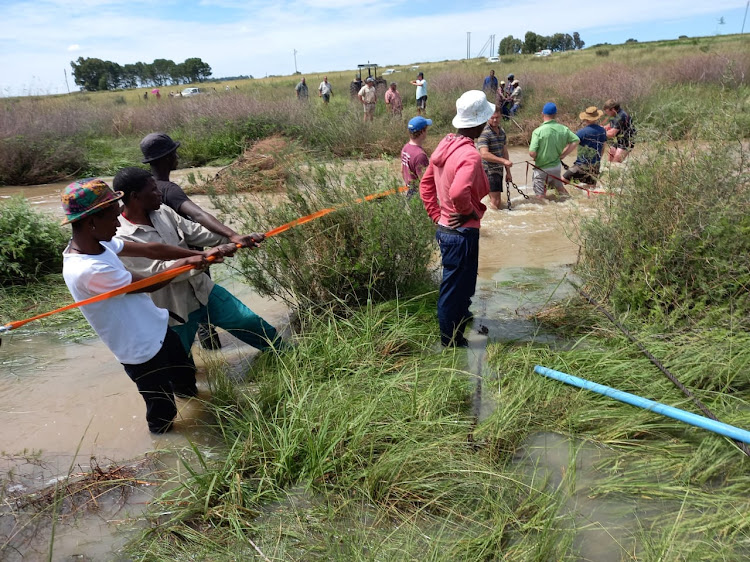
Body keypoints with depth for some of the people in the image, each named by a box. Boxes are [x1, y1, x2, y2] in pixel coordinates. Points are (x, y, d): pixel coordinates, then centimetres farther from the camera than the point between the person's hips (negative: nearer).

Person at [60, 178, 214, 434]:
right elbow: (150, 284, -23)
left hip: (157, 328, 8)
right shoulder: (86, 270, -33)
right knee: (162, 412, 13)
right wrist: (185, 262, -8)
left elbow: (151, 249, -4)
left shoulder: (98, 243, -7)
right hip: (142, 351, -8)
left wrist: (199, 255, -11)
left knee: (185, 373, 31)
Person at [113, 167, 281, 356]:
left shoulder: (162, 212, -2)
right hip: (175, 313, -5)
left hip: (204, 292, 6)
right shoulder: (121, 239, -21)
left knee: (252, 323, 11)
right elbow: (159, 271, -26)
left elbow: (196, 232, 0)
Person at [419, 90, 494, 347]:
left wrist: (437, 216, 11)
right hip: (462, 232, -9)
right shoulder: (470, 155, -23)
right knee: (455, 285, 7)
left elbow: (426, 184, 11)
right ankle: (450, 337, 24)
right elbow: (458, 192, -39)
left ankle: (460, 315, 51)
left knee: (460, 281, 29)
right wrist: (471, 211, -20)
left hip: (445, 228, 9)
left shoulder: (445, 146, 5)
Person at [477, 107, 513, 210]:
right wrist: (503, 161, -29)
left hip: (498, 170, 8)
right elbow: (484, 154, -27)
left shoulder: (501, 131, 12)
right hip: (488, 171, -8)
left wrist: (508, 171, 17)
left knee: (497, 202, 13)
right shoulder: (484, 133, -15)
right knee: (496, 203, -10)